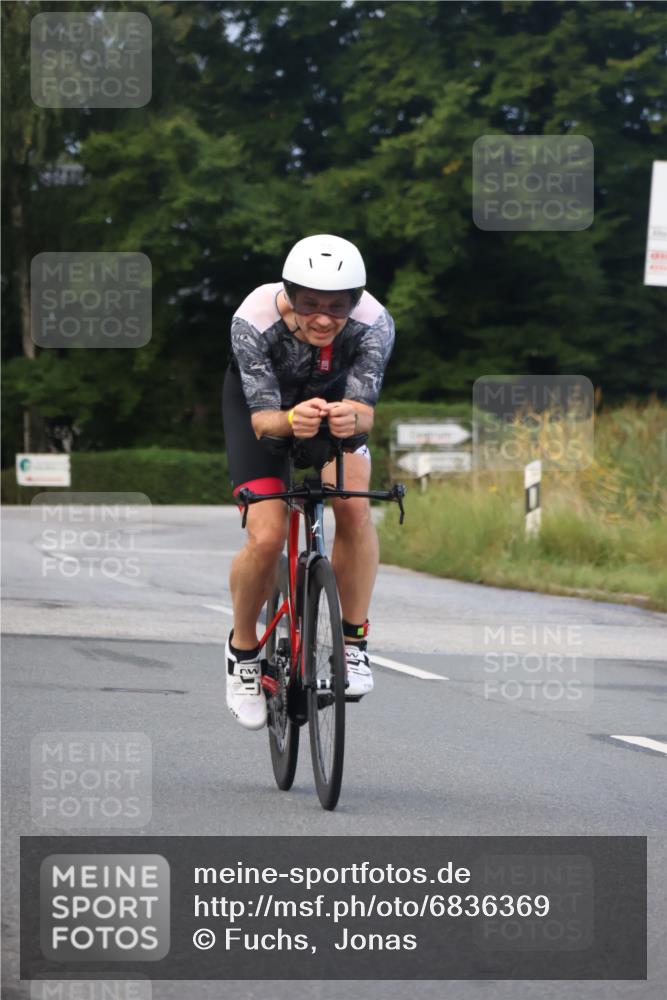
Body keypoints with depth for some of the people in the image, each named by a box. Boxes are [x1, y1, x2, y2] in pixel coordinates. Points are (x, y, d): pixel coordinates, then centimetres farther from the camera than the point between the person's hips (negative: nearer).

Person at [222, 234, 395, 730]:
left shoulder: (374, 324, -34)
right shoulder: (254, 321, -37)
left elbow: (364, 408, -37)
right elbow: (262, 419, -36)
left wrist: (350, 418, -60)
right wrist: (290, 420, -59)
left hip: (335, 395, 1)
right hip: (261, 398, -1)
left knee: (353, 504, -26)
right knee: (267, 538, -17)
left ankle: (354, 642, -9)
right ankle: (243, 650, 10)